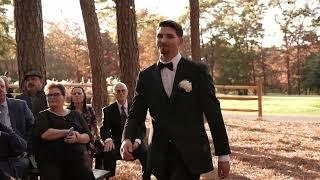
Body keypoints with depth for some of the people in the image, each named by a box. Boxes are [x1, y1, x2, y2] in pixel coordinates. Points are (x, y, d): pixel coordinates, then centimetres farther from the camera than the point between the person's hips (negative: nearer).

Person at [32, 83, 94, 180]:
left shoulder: (75, 114, 18)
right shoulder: (43, 115, 10)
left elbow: (88, 136, 9)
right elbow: (44, 134, -10)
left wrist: (77, 138, -13)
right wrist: (68, 132, -9)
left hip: (77, 160, 2)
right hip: (51, 161, -2)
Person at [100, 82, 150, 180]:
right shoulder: (108, 110, 4)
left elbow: (142, 128, 2)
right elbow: (104, 129, -5)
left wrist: (137, 140, -20)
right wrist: (108, 139, -30)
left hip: (134, 142, 1)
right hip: (117, 143, -1)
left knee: (146, 153, -28)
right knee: (108, 154, -32)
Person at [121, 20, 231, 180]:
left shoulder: (197, 71, -3)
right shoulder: (146, 76, 6)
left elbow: (213, 113, -3)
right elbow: (136, 114, 4)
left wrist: (223, 154, -3)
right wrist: (127, 139, -17)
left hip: (190, 154, -3)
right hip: (160, 156, 3)